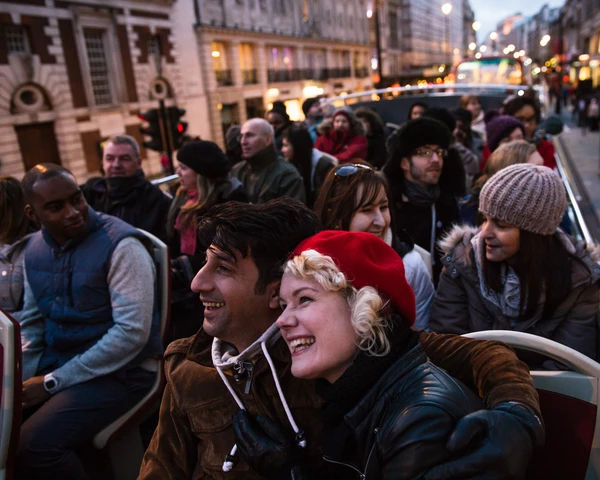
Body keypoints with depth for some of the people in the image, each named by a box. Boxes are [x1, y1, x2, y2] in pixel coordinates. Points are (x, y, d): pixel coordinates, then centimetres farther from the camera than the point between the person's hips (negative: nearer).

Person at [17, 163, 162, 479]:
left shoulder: (120, 245, -19)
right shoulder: (35, 249, 5)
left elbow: (132, 333, -23)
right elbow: (31, 323, 14)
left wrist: (53, 383, -18)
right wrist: (20, 379, -4)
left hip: (120, 371, -7)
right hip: (53, 365, 7)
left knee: (32, 446, -23)